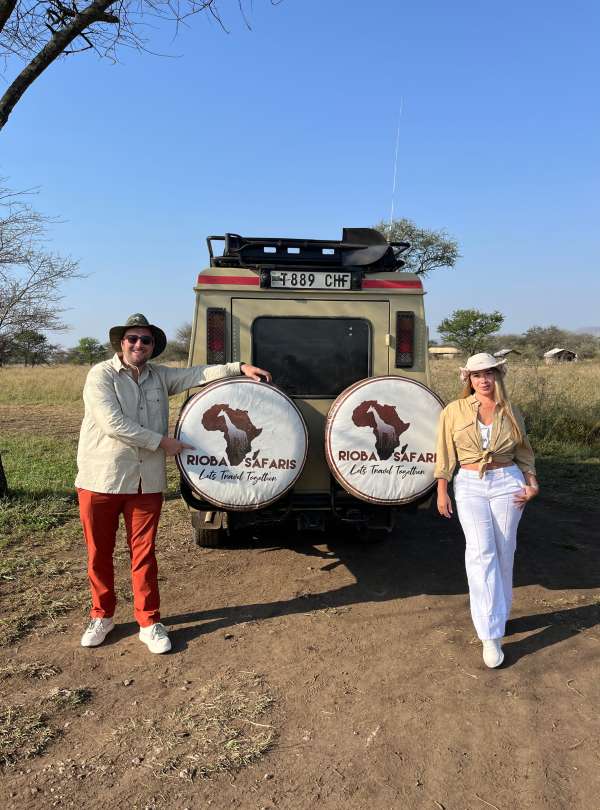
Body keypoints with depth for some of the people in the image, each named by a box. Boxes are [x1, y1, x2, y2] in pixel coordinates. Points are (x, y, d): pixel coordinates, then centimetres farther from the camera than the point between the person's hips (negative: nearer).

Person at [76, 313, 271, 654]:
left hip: (147, 482, 3)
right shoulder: (101, 375, -8)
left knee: (144, 553, 9)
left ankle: (149, 622, 22)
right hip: (101, 480, -3)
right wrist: (161, 441, -15)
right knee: (99, 554, 11)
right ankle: (102, 616, 32)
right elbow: (112, 423, -19)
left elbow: (197, 374, -1)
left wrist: (239, 367, -14)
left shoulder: (160, 376, 8)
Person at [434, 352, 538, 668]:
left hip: (507, 483, 2)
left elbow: (524, 451, 15)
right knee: (481, 552, -11)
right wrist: (442, 490, -1)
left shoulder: (511, 412, 6)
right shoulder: (454, 411, -1)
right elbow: (445, 454, 2)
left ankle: (498, 616, 29)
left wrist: (532, 482, 2)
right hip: (469, 486, -2)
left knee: (503, 553, 7)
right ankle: (491, 636, -9)